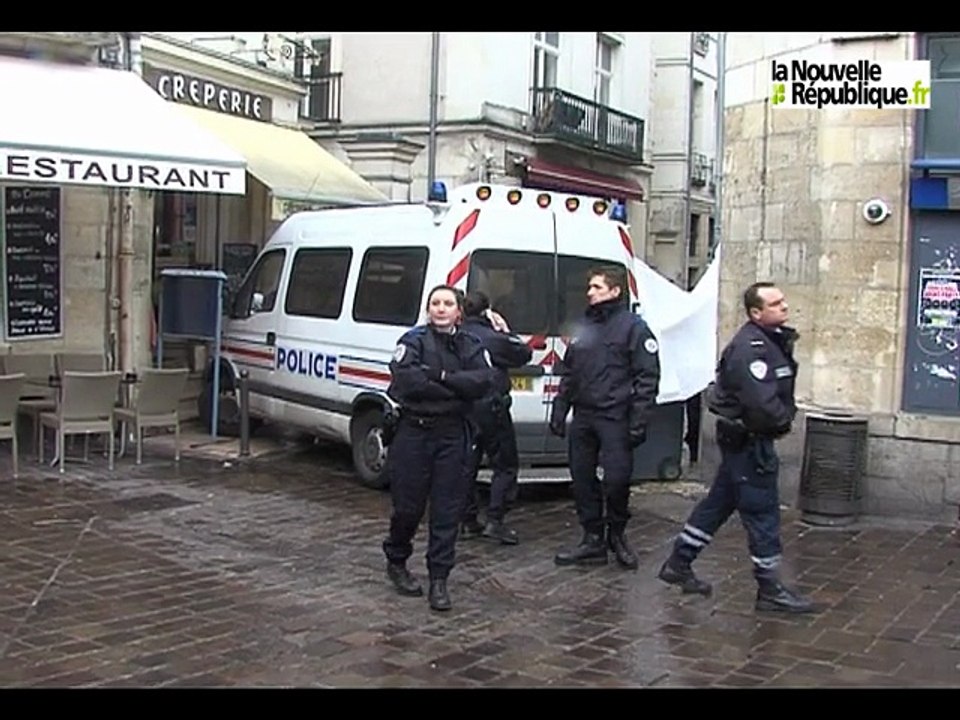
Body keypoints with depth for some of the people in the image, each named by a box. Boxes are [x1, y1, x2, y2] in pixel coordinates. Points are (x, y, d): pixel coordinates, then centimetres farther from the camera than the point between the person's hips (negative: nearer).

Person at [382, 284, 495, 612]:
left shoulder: (470, 346, 9)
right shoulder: (414, 340, 0)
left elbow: (484, 381, -8)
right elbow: (406, 380, -18)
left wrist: (443, 377, -16)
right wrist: (457, 388, -13)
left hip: (452, 435, 2)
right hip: (414, 432, -2)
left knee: (447, 509, 2)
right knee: (408, 505, 5)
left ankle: (439, 579, 10)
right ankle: (396, 562, 30)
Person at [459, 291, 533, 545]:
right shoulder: (493, 338, -14)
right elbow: (524, 354, -3)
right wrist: (506, 331, 6)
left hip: (463, 409, 6)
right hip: (490, 408, -6)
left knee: (467, 465, 12)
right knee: (505, 465, 4)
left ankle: (468, 521, 15)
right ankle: (495, 520, -3)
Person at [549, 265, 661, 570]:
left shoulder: (633, 327, -4)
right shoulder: (584, 327, 16)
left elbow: (648, 377, -8)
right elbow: (568, 374, 21)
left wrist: (638, 421, -15)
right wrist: (559, 410, 13)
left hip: (615, 418, -6)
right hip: (583, 416, 7)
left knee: (617, 478, -7)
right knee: (582, 478, 7)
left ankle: (617, 535, 16)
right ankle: (593, 540, 17)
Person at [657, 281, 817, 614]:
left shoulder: (772, 341, 12)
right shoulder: (749, 348, -22)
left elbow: (780, 391, 16)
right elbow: (762, 403, -29)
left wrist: (784, 415, -3)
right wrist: (784, 419, -11)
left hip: (745, 439, 10)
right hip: (748, 439, -10)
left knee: (719, 502, 16)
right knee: (762, 511, -3)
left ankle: (679, 564, 27)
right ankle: (770, 589, 7)